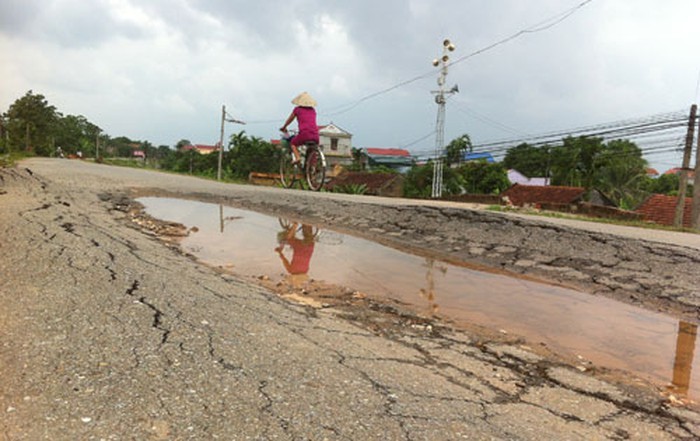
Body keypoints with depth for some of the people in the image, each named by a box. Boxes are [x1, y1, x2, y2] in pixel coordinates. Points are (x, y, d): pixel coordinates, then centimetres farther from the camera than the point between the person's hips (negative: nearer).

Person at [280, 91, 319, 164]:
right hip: (315, 135, 4)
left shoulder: (297, 109, 10)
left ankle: (297, 157, -1)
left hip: (304, 134, -3)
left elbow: (289, 120, 25)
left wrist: (284, 127, 43)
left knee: (293, 143, 23)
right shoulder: (313, 110, 20)